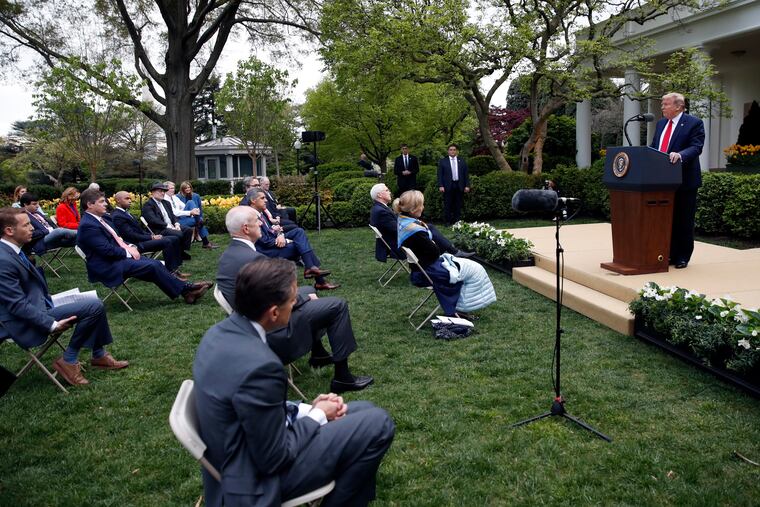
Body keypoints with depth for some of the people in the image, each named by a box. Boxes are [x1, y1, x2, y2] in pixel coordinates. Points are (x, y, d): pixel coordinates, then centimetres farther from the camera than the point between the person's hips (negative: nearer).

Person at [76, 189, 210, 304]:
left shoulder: (103, 217, 11)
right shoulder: (88, 226, -18)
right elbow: (107, 250, -22)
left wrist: (130, 247, 1)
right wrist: (128, 252, -11)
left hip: (121, 256, 9)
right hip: (109, 267, -9)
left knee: (155, 264, -4)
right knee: (152, 266, -17)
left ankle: (185, 288, -5)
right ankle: (185, 290, -8)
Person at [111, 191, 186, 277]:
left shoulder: (125, 212, 16)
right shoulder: (117, 216, -14)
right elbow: (131, 235, -19)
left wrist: (152, 235, 1)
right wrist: (151, 237, -15)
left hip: (141, 239, 10)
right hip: (137, 244, -10)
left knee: (174, 239, 0)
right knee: (167, 242, -26)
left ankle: (175, 268, -2)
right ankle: (171, 271, -19)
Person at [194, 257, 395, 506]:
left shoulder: (220, 333, -4)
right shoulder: (259, 365, -33)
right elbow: (275, 458, -23)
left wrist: (307, 408, 1)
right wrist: (317, 416, -8)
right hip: (258, 478, -9)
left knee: (365, 411, 13)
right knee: (378, 423, -7)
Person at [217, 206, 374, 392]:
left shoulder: (227, 255, 3)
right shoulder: (253, 258, -28)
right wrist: (306, 298, -1)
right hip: (273, 329, -10)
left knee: (309, 291, 28)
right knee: (338, 306, -5)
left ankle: (318, 353, 37)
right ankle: (342, 376, 3)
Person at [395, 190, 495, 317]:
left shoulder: (402, 219, -1)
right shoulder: (415, 232, -31)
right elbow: (435, 252, -22)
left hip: (419, 267, 10)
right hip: (427, 272, -10)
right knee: (474, 270, 3)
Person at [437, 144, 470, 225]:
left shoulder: (462, 161, 10)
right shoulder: (443, 161, 4)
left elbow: (466, 174, 9)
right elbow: (440, 175, 1)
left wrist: (467, 185, 1)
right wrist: (440, 186, -9)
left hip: (459, 186, 2)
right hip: (448, 186, -2)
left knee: (458, 206, 5)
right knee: (448, 206, 1)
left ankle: (457, 222, 11)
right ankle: (448, 222, 8)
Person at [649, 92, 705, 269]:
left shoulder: (694, 123, -6)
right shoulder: (661, 123, 14)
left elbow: (696, 147, -16)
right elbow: (654, 146, 17)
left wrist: (680, 155, -33)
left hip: (684, 181, -6)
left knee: (683, 220, 2)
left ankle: (682, 257, 11)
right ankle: (669, 254, 21)